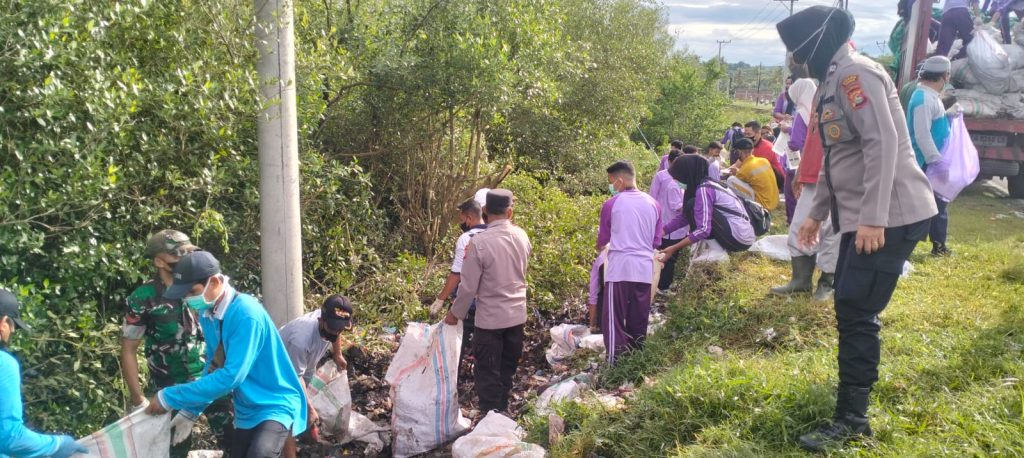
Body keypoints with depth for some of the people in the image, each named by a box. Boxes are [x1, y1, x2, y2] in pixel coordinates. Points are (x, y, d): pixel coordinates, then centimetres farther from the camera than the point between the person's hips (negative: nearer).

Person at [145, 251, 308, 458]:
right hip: (246, 411, 9)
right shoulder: (207, 314, 0)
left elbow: (231, 376, -29)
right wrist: (188, 412, 4)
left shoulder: (246, 314, -25)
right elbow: (213, 367, 13)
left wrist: (169, 398, -23)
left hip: (276, 405, -9)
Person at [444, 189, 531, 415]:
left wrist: (456, 313, 0)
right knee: (507, 370, 18)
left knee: (488, 373, 7)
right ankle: (502, 413, 31)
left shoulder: (480, 242, -19)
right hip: (517, 314, 6)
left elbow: (469, 285, -14)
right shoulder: (522, 236, -2)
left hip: (490, 318, -6)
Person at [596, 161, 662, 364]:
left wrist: (600, 247, 32)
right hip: (645, 268, 4)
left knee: (614, 319, -1)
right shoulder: (653, 204, 8)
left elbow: (602, 241, 9)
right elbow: (656, 241, 15)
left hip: (620, 268, -4)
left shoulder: (611, 204, -2)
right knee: (639, 321, 12)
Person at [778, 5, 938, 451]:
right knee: (851, 308, 15)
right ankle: (858, 381, 29)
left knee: (856, 311, -8)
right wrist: (817, 212, 24)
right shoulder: (834, 81, 18)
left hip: (889, 216, -10)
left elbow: (883, 143, -23)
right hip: (862, 216, 10)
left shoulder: (855, 74, -13)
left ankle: (852, 418, 1)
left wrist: (874, 217, -27)